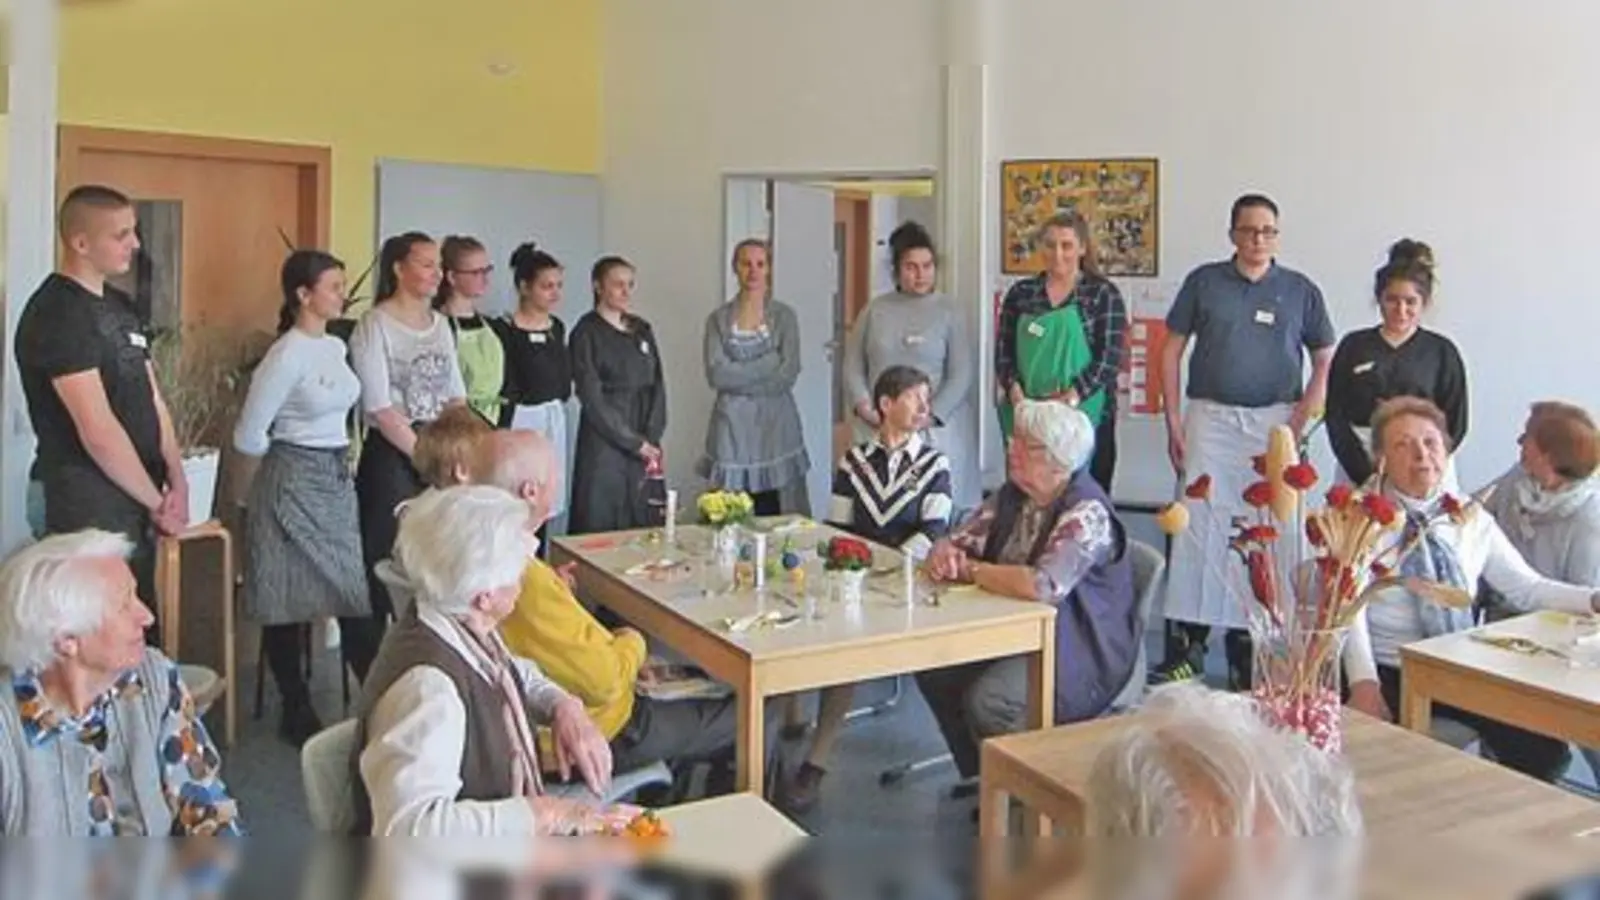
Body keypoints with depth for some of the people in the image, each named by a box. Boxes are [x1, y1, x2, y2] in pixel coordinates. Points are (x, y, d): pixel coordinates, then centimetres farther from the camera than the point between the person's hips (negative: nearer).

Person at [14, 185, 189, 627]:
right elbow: (98, 431, -20)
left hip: (136, 498, 8)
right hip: (90, 503, -8)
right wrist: (157, 500, -12)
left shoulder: (122, 306, 11)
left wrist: (176, 482, 0)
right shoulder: (55, 315, -15)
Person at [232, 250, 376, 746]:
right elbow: (248, 437, -11)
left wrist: (336, 458, 15)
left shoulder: (335, 347, 8)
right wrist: (293, 456, 4)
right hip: (294, 483, -7)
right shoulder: (286, 356, -15)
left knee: (357, 594, 6)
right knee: (288, 604, 5)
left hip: (338, 481, 7)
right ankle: (297, 714, 17)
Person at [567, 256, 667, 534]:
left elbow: (657, 385, 8)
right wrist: (636, 443, -10)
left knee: (645, 522, 3)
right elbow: (592, 398, -9)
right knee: (601, 523, -3)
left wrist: (651, 439, -5)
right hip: (604, 441, -5)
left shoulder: (642, 329, 12)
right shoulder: (586, 333, -4)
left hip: (646, 443, 5)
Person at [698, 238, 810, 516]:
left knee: (776, 515, -4)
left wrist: (737, 378, -6)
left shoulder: (784, 316, 4)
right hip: (732, 425, 0)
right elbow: (716, 375, -7)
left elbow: (788, 375, -7)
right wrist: (769, 362, -9)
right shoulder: (718, 318, 6)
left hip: (775, 423, 0)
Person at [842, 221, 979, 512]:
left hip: (937, 427, -2)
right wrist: (865, 407, -5)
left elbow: (961, 375, -2)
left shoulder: (950, 313, 4)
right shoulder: (875, 310, 10)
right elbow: (853, 365, 10)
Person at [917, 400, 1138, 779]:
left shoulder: (1086, 513, -21)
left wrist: (969, 570, -20)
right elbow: (956, 543, 9)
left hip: (1080, 651, -8)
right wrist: (943, 555, -16)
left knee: (987, 701, -27)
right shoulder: (1012, 495, 4)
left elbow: (1040, 587, -34)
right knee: (934, 667, -7)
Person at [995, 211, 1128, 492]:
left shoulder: (1104, 294, 2)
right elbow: (1003, 349, 8)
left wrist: (1072, 397, -16)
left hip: (1085, 412, -2)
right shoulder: (1020, 293, 11)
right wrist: (1014, 389, -9)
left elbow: (1110, 356, -6)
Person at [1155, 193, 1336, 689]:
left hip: (1274, 421, 1)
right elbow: (1171, 351, 6)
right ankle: (1186, 646, 1)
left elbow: (1325, 360, 9)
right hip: (1210, 417, 0)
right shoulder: (1204, 281, 6)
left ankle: (1249, 647, 15)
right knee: (1198, 527, -4)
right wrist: (1174, 422, -1)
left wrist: (1302, 419, -5)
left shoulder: (1301, 290, 7)